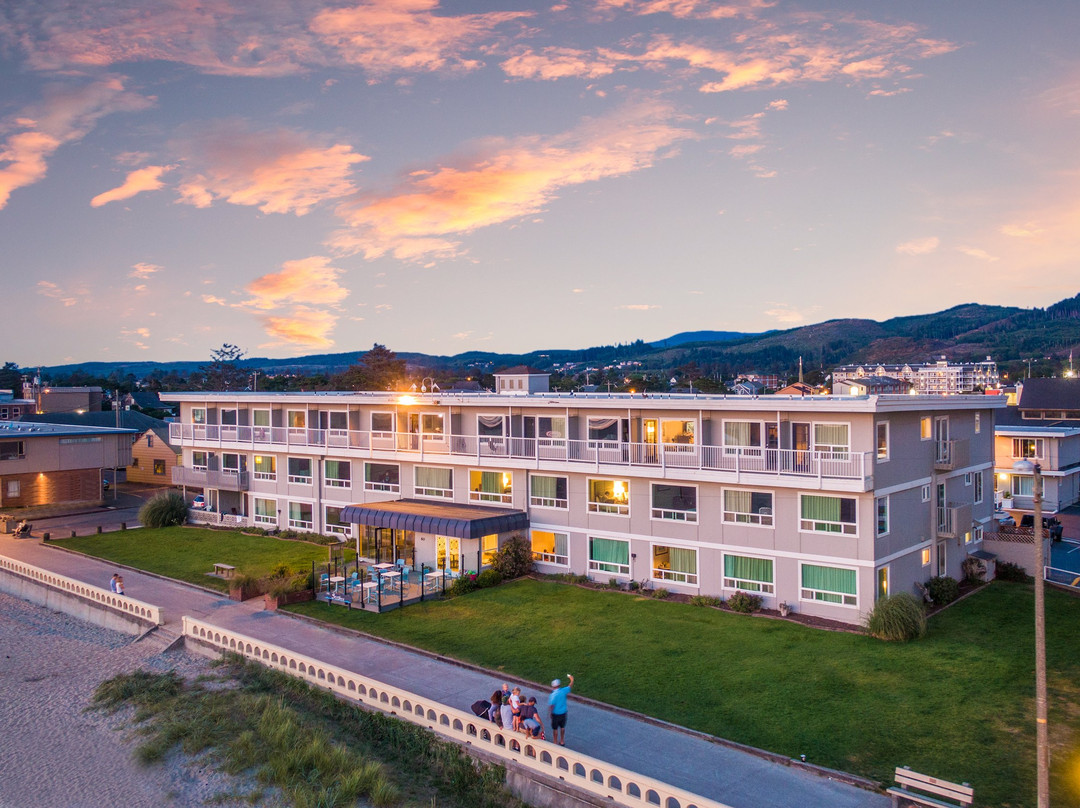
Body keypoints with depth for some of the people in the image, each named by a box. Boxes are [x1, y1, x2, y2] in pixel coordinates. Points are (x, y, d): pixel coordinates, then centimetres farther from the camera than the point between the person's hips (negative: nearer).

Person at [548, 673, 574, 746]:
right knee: (562, 727, 21)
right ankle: (562, 742, 33)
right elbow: (570, 686, 8)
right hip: (563, 713, 5)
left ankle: (555, 743, 20)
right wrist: (572, 680, 25)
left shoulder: (553, 695, -23)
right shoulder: (563, 691, -11)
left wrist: (550, 713, -4)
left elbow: (551, 706, -21)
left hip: (556, 714, -5)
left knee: (555, 729, 11)